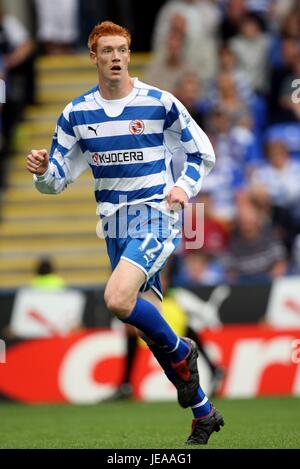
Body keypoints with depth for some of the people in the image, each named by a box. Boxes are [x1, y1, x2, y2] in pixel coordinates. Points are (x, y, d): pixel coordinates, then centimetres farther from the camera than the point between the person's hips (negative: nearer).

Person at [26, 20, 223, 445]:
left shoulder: (159, 103, -6)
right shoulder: (76, 114, 3)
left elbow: (203, 153, 5)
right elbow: (58, 178, 7)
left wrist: (184, 187, -12)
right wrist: (42, 171, -15)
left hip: (155, 216, -5)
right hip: (115, 226, 5)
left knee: (117, 298, -29)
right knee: (149, 322, 8)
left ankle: (181, 352, -2)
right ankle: (204, 413, 21)